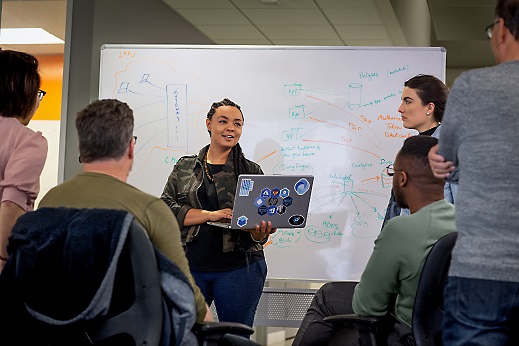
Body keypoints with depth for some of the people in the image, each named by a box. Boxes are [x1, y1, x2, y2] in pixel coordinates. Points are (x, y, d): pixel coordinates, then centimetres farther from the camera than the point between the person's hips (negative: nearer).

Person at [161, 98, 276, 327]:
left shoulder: (252, 171, 8)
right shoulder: (185, 168, 9)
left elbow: (262, 218, 6)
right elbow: (166, 208, -2)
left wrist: (260, 232, -19)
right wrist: (210, 215, -15)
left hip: (239, 268, 0)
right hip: (190, 266, 0)